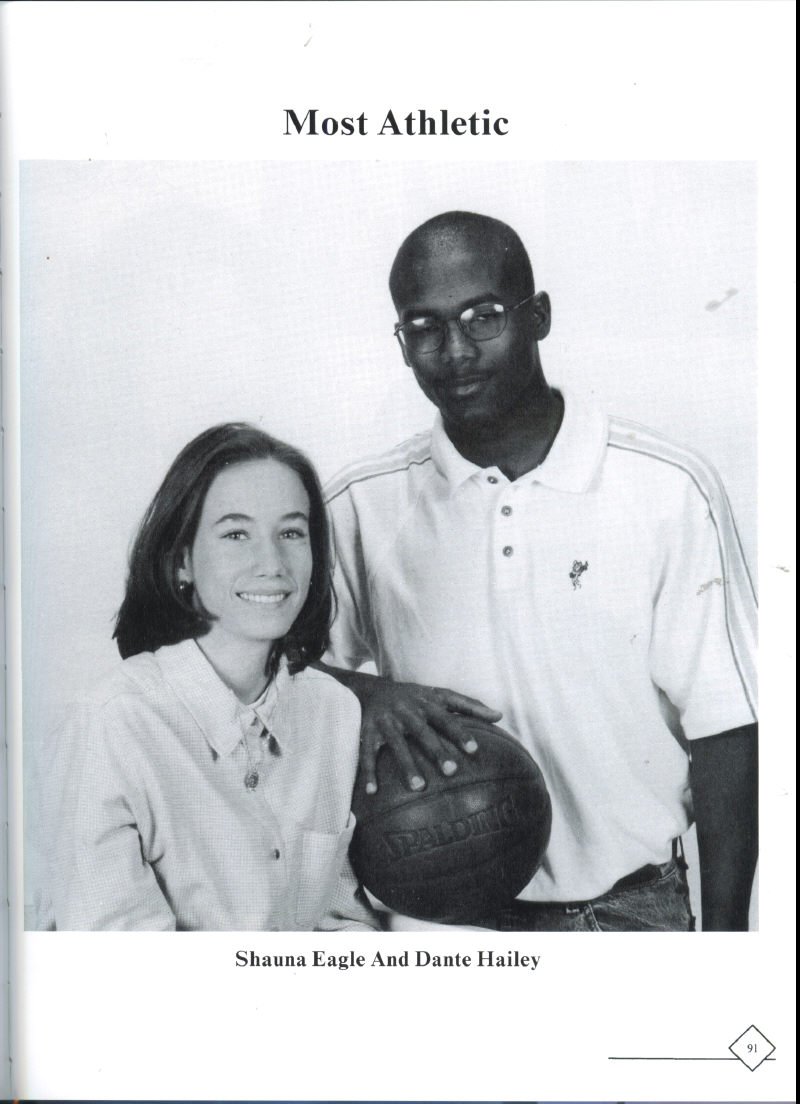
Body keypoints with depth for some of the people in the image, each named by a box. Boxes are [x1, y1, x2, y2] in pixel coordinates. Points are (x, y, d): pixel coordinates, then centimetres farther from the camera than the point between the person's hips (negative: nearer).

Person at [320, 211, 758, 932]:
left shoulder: (669, 488, -10)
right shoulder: (361, 506, -5)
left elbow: (723, 730, -6)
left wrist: (724, 927, -6)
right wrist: (369, 693, -16)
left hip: (630, 907, -1)